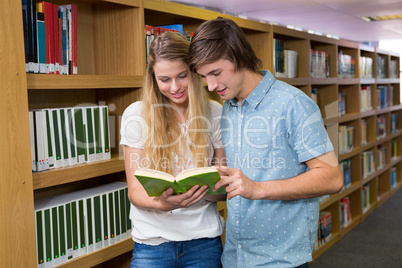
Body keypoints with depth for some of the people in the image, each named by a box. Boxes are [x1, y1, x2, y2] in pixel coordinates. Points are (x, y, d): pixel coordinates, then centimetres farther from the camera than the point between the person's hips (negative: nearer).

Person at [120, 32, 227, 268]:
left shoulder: (215, 114, -1)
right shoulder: (136, 115, -5)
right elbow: (135, 190, -4)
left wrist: (207, 191, -21)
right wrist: (160, 203, -25)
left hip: (204, 240, 1)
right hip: (152, 240, -1)